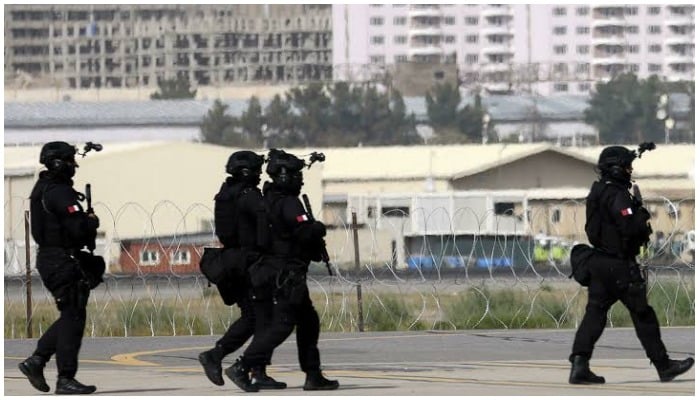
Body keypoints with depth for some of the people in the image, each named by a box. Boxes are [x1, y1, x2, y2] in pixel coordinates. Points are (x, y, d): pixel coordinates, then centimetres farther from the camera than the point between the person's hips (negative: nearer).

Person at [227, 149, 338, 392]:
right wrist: (319, 228, -3)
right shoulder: (288, 203, -17)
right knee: (282, 324, -10)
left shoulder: (271, 199, 12)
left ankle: (313, 376, 15)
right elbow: (306, 232, -25)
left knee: (308, 322, 14)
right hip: (288, 274, -10)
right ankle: (242, 367, -13)